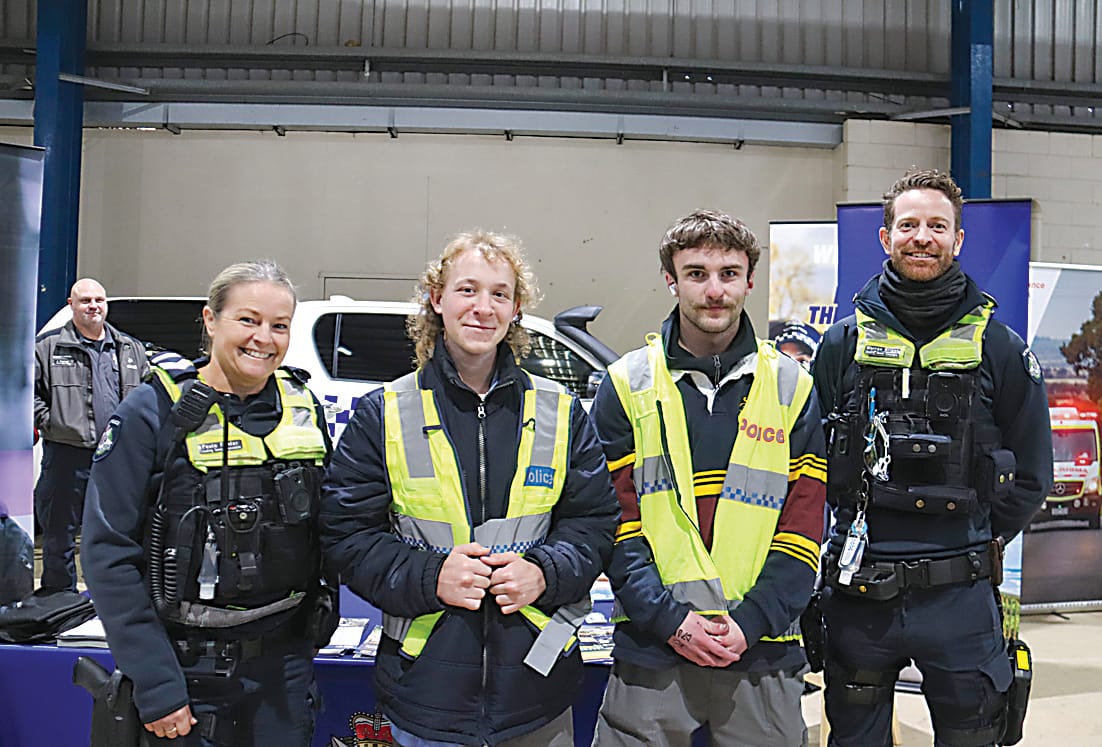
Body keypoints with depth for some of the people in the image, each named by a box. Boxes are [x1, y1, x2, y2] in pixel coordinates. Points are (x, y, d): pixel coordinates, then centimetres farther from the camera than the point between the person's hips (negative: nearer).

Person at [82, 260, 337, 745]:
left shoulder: (305, 409, 1)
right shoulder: (153, 413, -10)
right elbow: (108, 551, -12)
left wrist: (311, 629, 5)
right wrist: (155, 686, -15)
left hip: (284, 662, 4)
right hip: (186, 664, -3)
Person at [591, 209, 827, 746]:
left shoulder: (791, 388, 4)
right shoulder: (626, 385, 0)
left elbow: (802, 528, 0)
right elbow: (615, 522, -4)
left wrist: (749, 621, -10)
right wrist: (671, 620, -12)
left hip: (763, 652, 1)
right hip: (650, 648, -1)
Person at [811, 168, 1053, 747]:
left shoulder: (999, 347, 2)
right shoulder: (844, 343, 2)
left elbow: (1030, 473, 7)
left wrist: (977, 544, 3)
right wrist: (858, 533, 1)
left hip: (959, 596, 0)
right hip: (858, 595, 1)